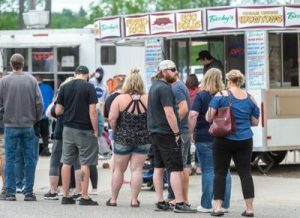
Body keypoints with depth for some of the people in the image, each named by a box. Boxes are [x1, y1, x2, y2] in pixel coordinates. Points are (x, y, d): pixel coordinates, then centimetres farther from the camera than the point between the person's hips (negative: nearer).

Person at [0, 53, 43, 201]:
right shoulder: (32, 81, -2)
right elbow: (39, 102, -2)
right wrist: (37, 119, 12)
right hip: (28, 125, 1)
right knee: (29, 159, 6)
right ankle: (29, 192, 6)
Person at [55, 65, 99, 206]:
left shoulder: (65, 87, 4)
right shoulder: (89, 87, -8)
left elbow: (58, 111, 4)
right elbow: (92, 112, -13)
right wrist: (95, 130, -6)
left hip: (68, 129, 4)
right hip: (84, 130, -4)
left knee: (66, 162, 9)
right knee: (85, 163, 0)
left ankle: (66, 196, 11)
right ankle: (84, 197, -1)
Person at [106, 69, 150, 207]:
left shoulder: (120, 99, -9)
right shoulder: (147, 99, -5)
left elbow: (112, 119, -15)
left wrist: (116, 131, 1)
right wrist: (145, 131, 10)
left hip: (123, 138, -1)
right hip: (143, 139, 1)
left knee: (118, 169, 11)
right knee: (137, 169, 4)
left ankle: (113, 199, 17)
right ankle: (134, 200, 2)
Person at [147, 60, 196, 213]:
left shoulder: (154, 86, 15)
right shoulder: (165, 88, -15)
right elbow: (169, 113, -21)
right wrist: (177, 133, -16)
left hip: (154, 132, 10)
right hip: (167, 133, -10)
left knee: (158, 167, 11)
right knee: (175, 169, -8)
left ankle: (160, 202, 13)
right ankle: (179, 203, -11)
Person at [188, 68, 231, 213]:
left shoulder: (201, 96, -7)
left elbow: (193, 115, -18)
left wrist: (190, 132, -8)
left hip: (204, 137, -3)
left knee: (208, 171, 0)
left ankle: (206, 205, 2)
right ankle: (224, 204, 9)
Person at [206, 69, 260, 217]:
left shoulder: (221, 96, -5)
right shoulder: (250, 99, 5)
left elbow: (209, 117, -8)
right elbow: (255, 122, 9)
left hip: (224, 140, -3)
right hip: (245, 141, 3)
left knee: (220, 172, 5)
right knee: (245, 172, 5)